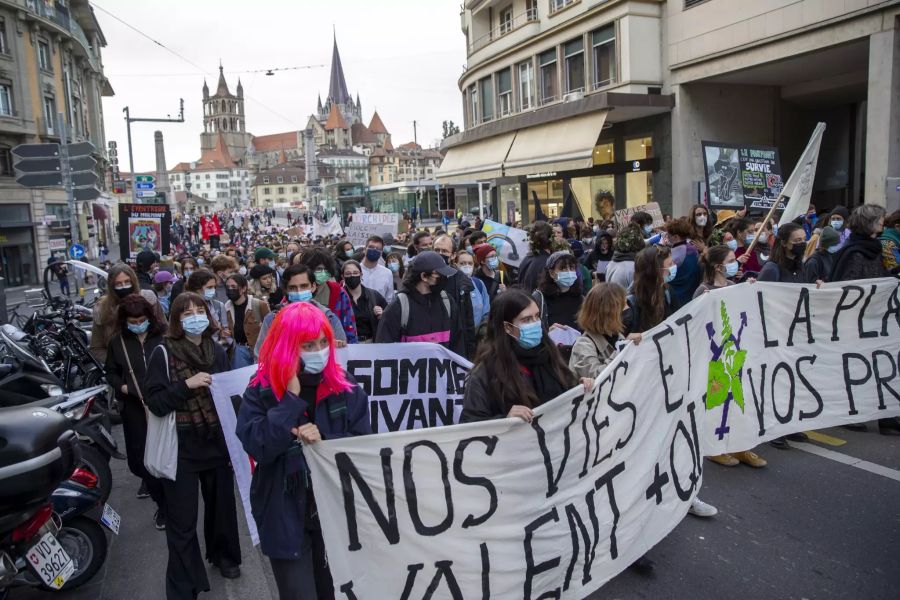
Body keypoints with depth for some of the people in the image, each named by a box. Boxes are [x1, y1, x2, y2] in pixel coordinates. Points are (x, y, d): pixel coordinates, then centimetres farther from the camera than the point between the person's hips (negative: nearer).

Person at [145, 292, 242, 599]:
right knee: (182, 519, 2)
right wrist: (187, 385, -25)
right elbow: (154, 402, -14)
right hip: (180, 447, -4)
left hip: (216, 442, 4)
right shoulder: (163, 353, -9)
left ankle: (223, 554, 45)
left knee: (222, 502, 19)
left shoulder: (217, 351, 4)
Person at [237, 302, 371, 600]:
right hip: (286, 517, -2)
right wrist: (292, 397, -24)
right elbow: (258, 447, -22)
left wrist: (323, 438, -21)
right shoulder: (261, 390, -9)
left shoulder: (345, 387, -4)